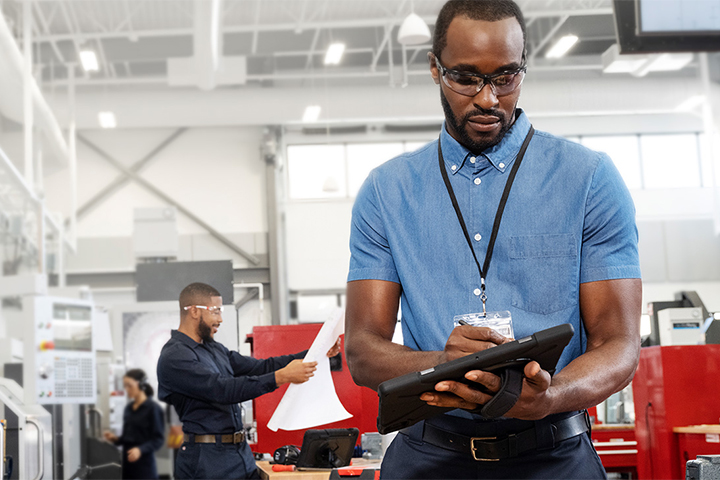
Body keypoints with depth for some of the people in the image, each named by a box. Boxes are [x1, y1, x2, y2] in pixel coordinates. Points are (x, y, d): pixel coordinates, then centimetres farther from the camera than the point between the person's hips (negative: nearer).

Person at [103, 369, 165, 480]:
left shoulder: (153, 408, -8)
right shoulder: (129, 408, 12)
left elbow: (158, 439, -11)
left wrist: (140, 449, -25)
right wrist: (115, 439, 0)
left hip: (144, 466, -6)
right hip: (127, 463, 6)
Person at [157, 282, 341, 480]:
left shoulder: (214, 349, 16)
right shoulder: (174, 358, -13)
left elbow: (259, 367, 16)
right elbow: (223, 389, -22)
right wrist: (281, 377, -26)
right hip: (206, 461, -8)